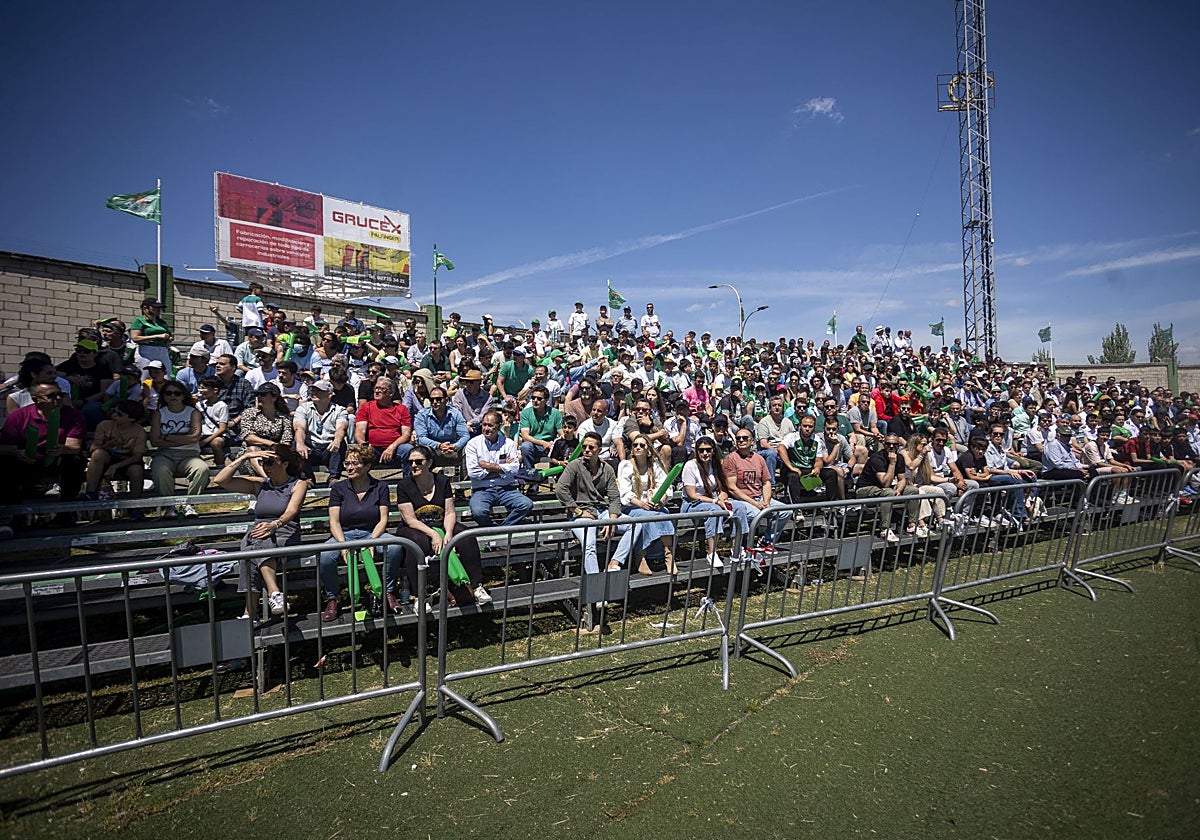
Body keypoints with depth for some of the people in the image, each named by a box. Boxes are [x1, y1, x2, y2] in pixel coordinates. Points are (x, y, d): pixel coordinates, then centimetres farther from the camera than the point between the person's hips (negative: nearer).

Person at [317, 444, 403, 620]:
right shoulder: (338, 488, 7)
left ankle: (388, 593, -12)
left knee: (395, 547, -32)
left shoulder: (380, 487, 7)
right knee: (324, 556, -32)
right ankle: (332, 600, -9)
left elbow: (383, 519, 1)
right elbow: (334, 522, -1)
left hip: (372, 534, 0)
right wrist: (343, 545, -18)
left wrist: (372, 541, -17)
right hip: (343, 535, 0)